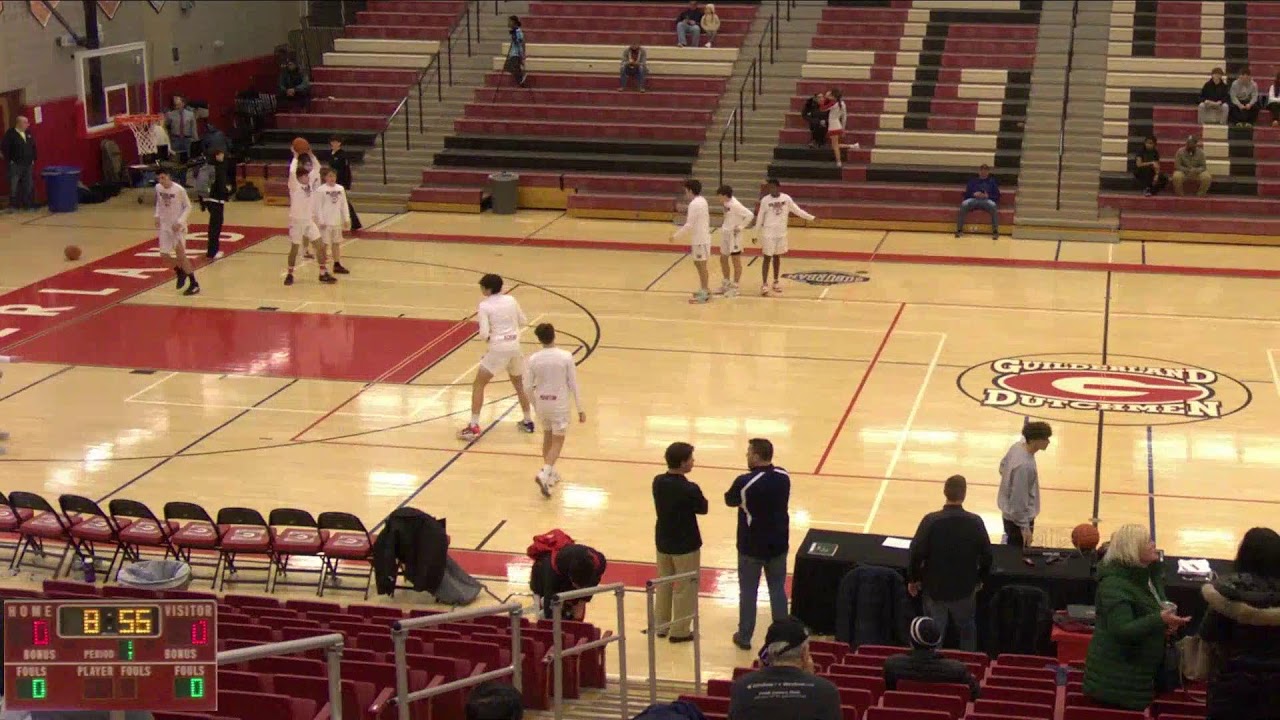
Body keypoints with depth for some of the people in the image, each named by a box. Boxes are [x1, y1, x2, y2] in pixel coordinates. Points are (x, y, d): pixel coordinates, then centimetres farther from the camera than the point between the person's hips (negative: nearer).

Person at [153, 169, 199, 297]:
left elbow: (188, 207, -11)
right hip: (165, 225, 6)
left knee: (180, 255, -12)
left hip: (178, 225, -6)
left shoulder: (179, 190, -19)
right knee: (164, 256, 3)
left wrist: (179, 221, -21)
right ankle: (180, 272, 32)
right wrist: (157, 216, 1)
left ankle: (194, 284, -2)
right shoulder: (158, 188, -2)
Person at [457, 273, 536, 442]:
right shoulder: (511, 300, 6)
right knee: (519, 384, 25)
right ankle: (528, 421, 33)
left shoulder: (485, 305, -8)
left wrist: (484, 337, 8)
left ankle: (474, 427, -4)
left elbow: (484, 334, -13)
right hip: (515, 346, 5)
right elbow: (523, 322, 16)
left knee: (478, 385, 4)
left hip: (498, 348, -5)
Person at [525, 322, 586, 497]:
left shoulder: (533, 359, -8)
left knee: (547, 437, 23)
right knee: (557, 442, 4)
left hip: (541, 402, 3)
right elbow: (573, 385, -10)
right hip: (559, 404, -3)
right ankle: (545, 473, -15)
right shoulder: (566, 357, -14)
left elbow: (529, 387, -1)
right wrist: (580, 409, -2)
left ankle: (551, 472, 34)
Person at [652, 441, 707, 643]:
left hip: (663, 542, 6)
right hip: (686, 545, -6)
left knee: (663, 585, 21)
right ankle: (680, 631, 16)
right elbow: (703, 509, -9)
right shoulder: (690, 489, -25)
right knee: (685, 589, 9)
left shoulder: (658, 482, -6)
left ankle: (661, 625, 32)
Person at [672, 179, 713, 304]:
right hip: (702, 237, 9)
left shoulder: (694, 204, -20)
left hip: (700, 239, -9)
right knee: (699, 264, 17)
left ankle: (704, 294, 3)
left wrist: (676, 235, -16)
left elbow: (689, 225, -21)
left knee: (701, 265, -3)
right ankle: (705, 290, 24)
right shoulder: (702, 200, 10)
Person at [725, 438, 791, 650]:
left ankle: (744, 637, 19)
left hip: (752, 546, -4)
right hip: (778, 543, 4)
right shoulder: (784, 477, -6)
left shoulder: (745, 482, -23)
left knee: (748, 591, 10)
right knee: (778, 589, 16)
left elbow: (730, 501, -4)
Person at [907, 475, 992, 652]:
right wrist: (981, 578, 13)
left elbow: (917, 553, -16)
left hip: (935, 587, -1)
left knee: (934, 634, 13)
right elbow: (986, 555, -5)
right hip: (965, 588, 1)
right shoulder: (975, 522, -14)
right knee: (967, 630, 23)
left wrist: (913, 578, 1)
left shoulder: (930, 521, -19)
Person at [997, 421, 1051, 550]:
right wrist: (1025, 527, -21)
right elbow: (1019, 499, -29)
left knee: (1012, 551, 26)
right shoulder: (1024, 465, -34)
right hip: (1019, 518, -9)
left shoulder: (1018, 446, -7)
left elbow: (1003, 466, 13)